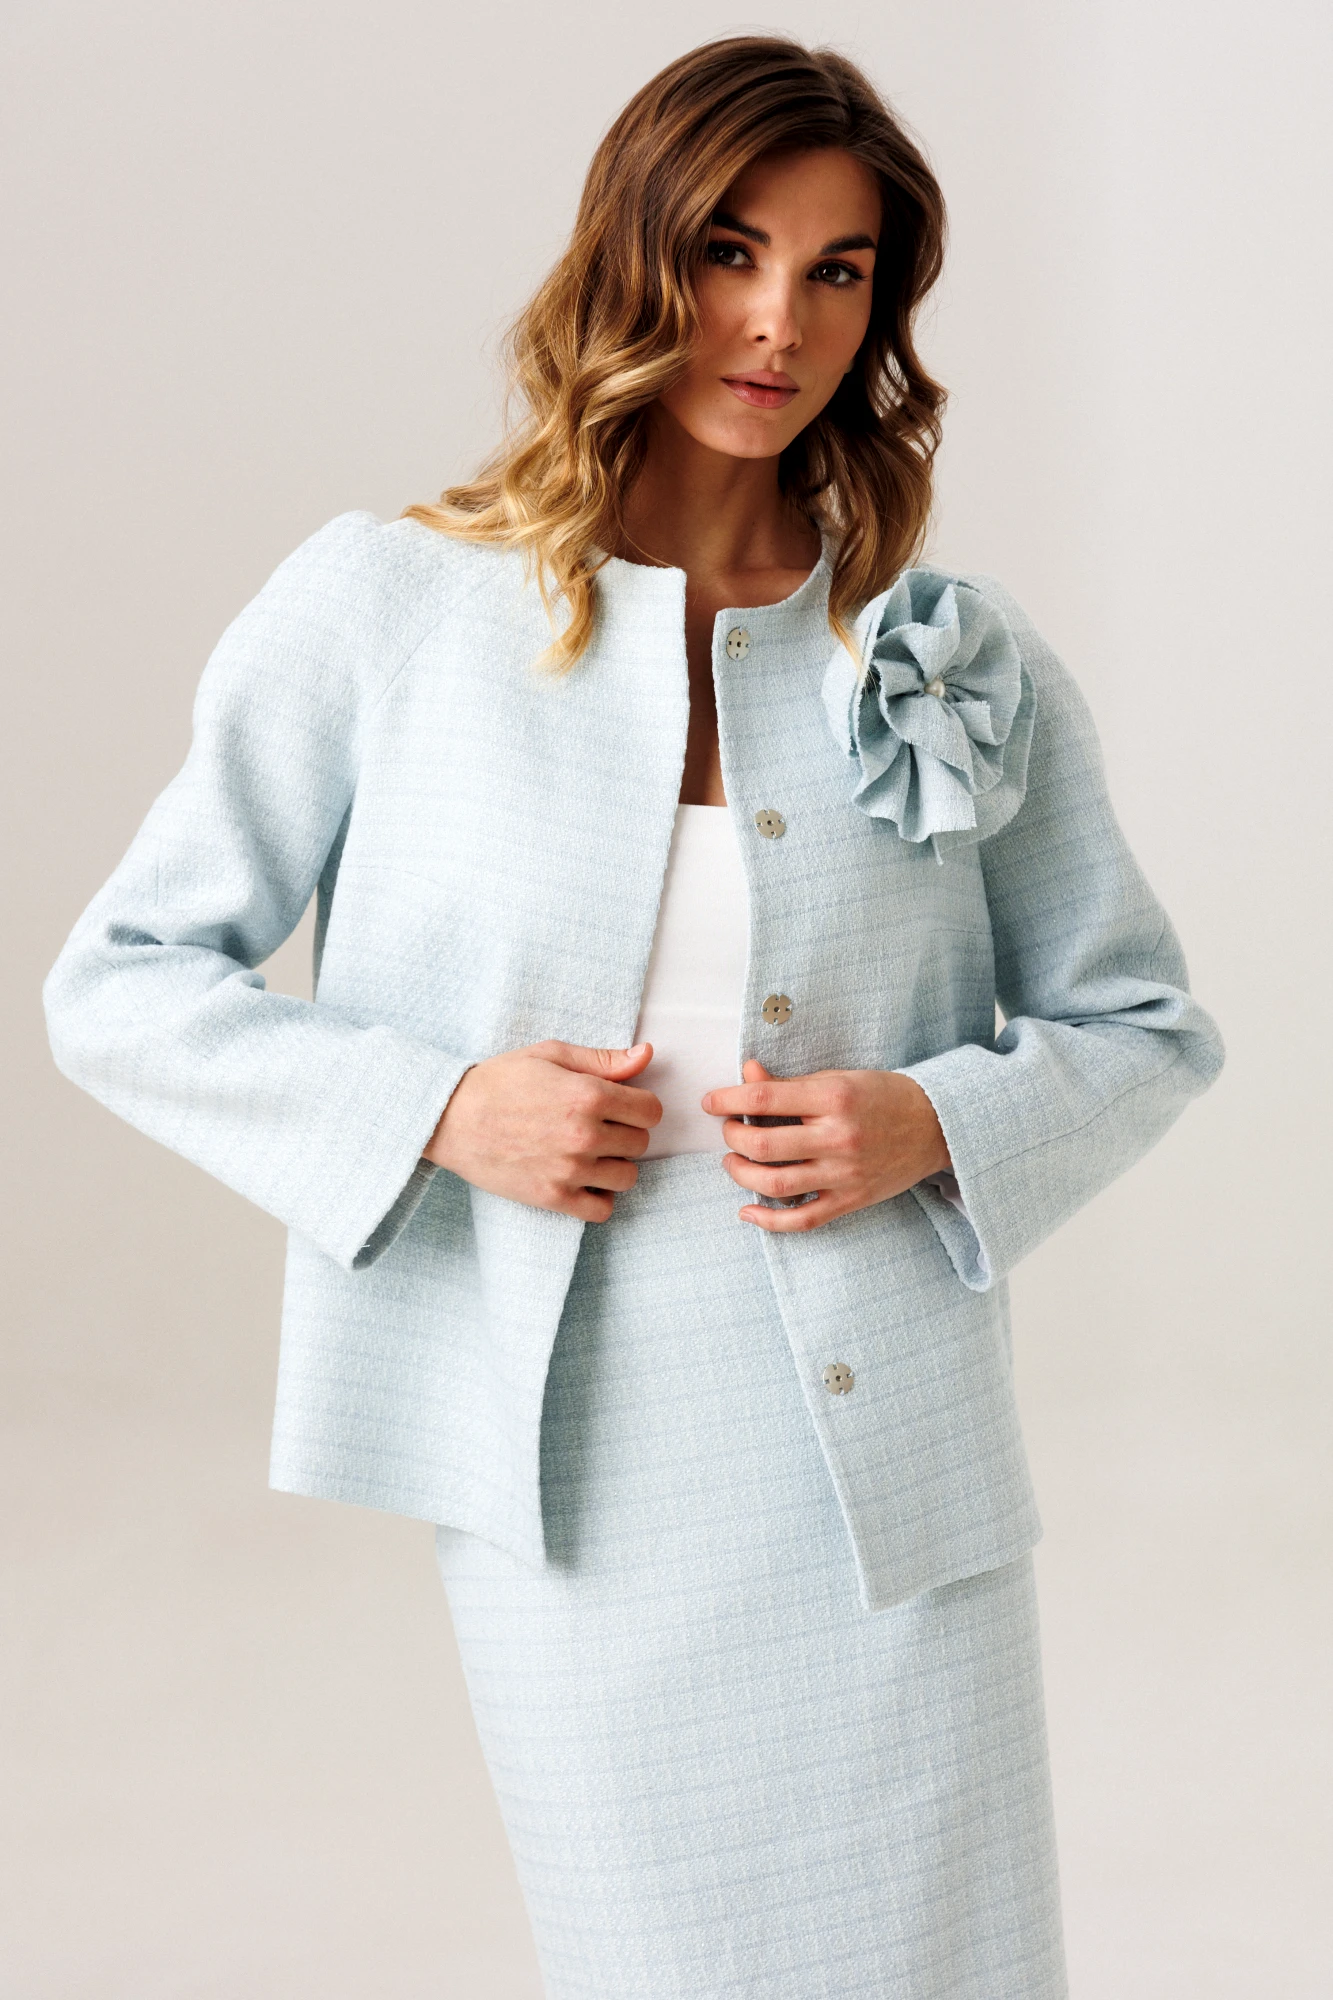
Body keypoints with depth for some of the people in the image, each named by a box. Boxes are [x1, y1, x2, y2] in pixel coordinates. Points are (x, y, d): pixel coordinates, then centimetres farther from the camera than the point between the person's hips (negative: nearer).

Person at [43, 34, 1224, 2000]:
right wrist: (438, 1107, -10)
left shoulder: (964, 657, 5)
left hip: (895, 1489, 2)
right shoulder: (384, 611, 1)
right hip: (574, 1496, -1)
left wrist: (935, 1126, -6)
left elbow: (1144, 1024, 14)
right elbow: (124, 984, 4)